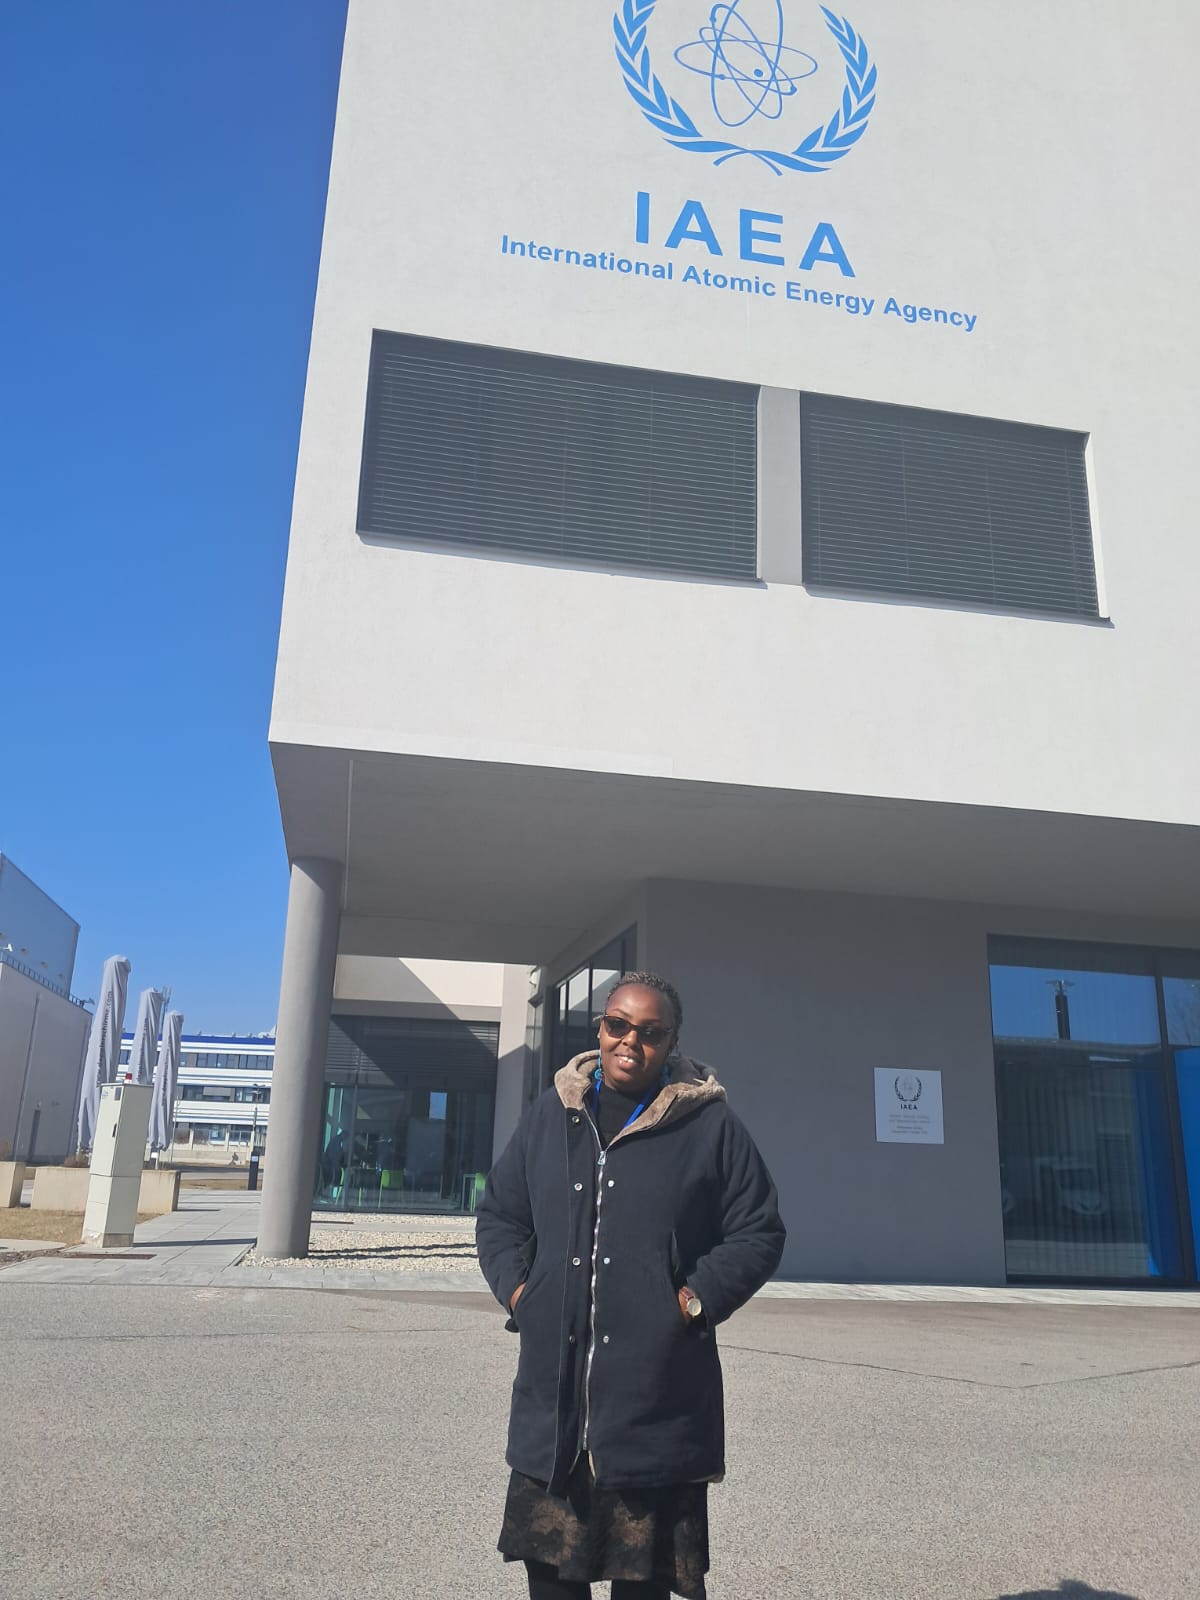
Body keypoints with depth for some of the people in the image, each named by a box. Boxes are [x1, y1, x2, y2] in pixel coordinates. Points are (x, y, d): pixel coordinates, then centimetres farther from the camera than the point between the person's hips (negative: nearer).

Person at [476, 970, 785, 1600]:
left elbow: (758, 1233, 4)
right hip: (553, 1389, 3)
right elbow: (498, 1213, 18)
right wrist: (516, 1286, 2)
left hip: (657, 1395, -3)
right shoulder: (550, 1114, 10)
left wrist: (699, 1299, -8)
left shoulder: (711, 1125, 1)